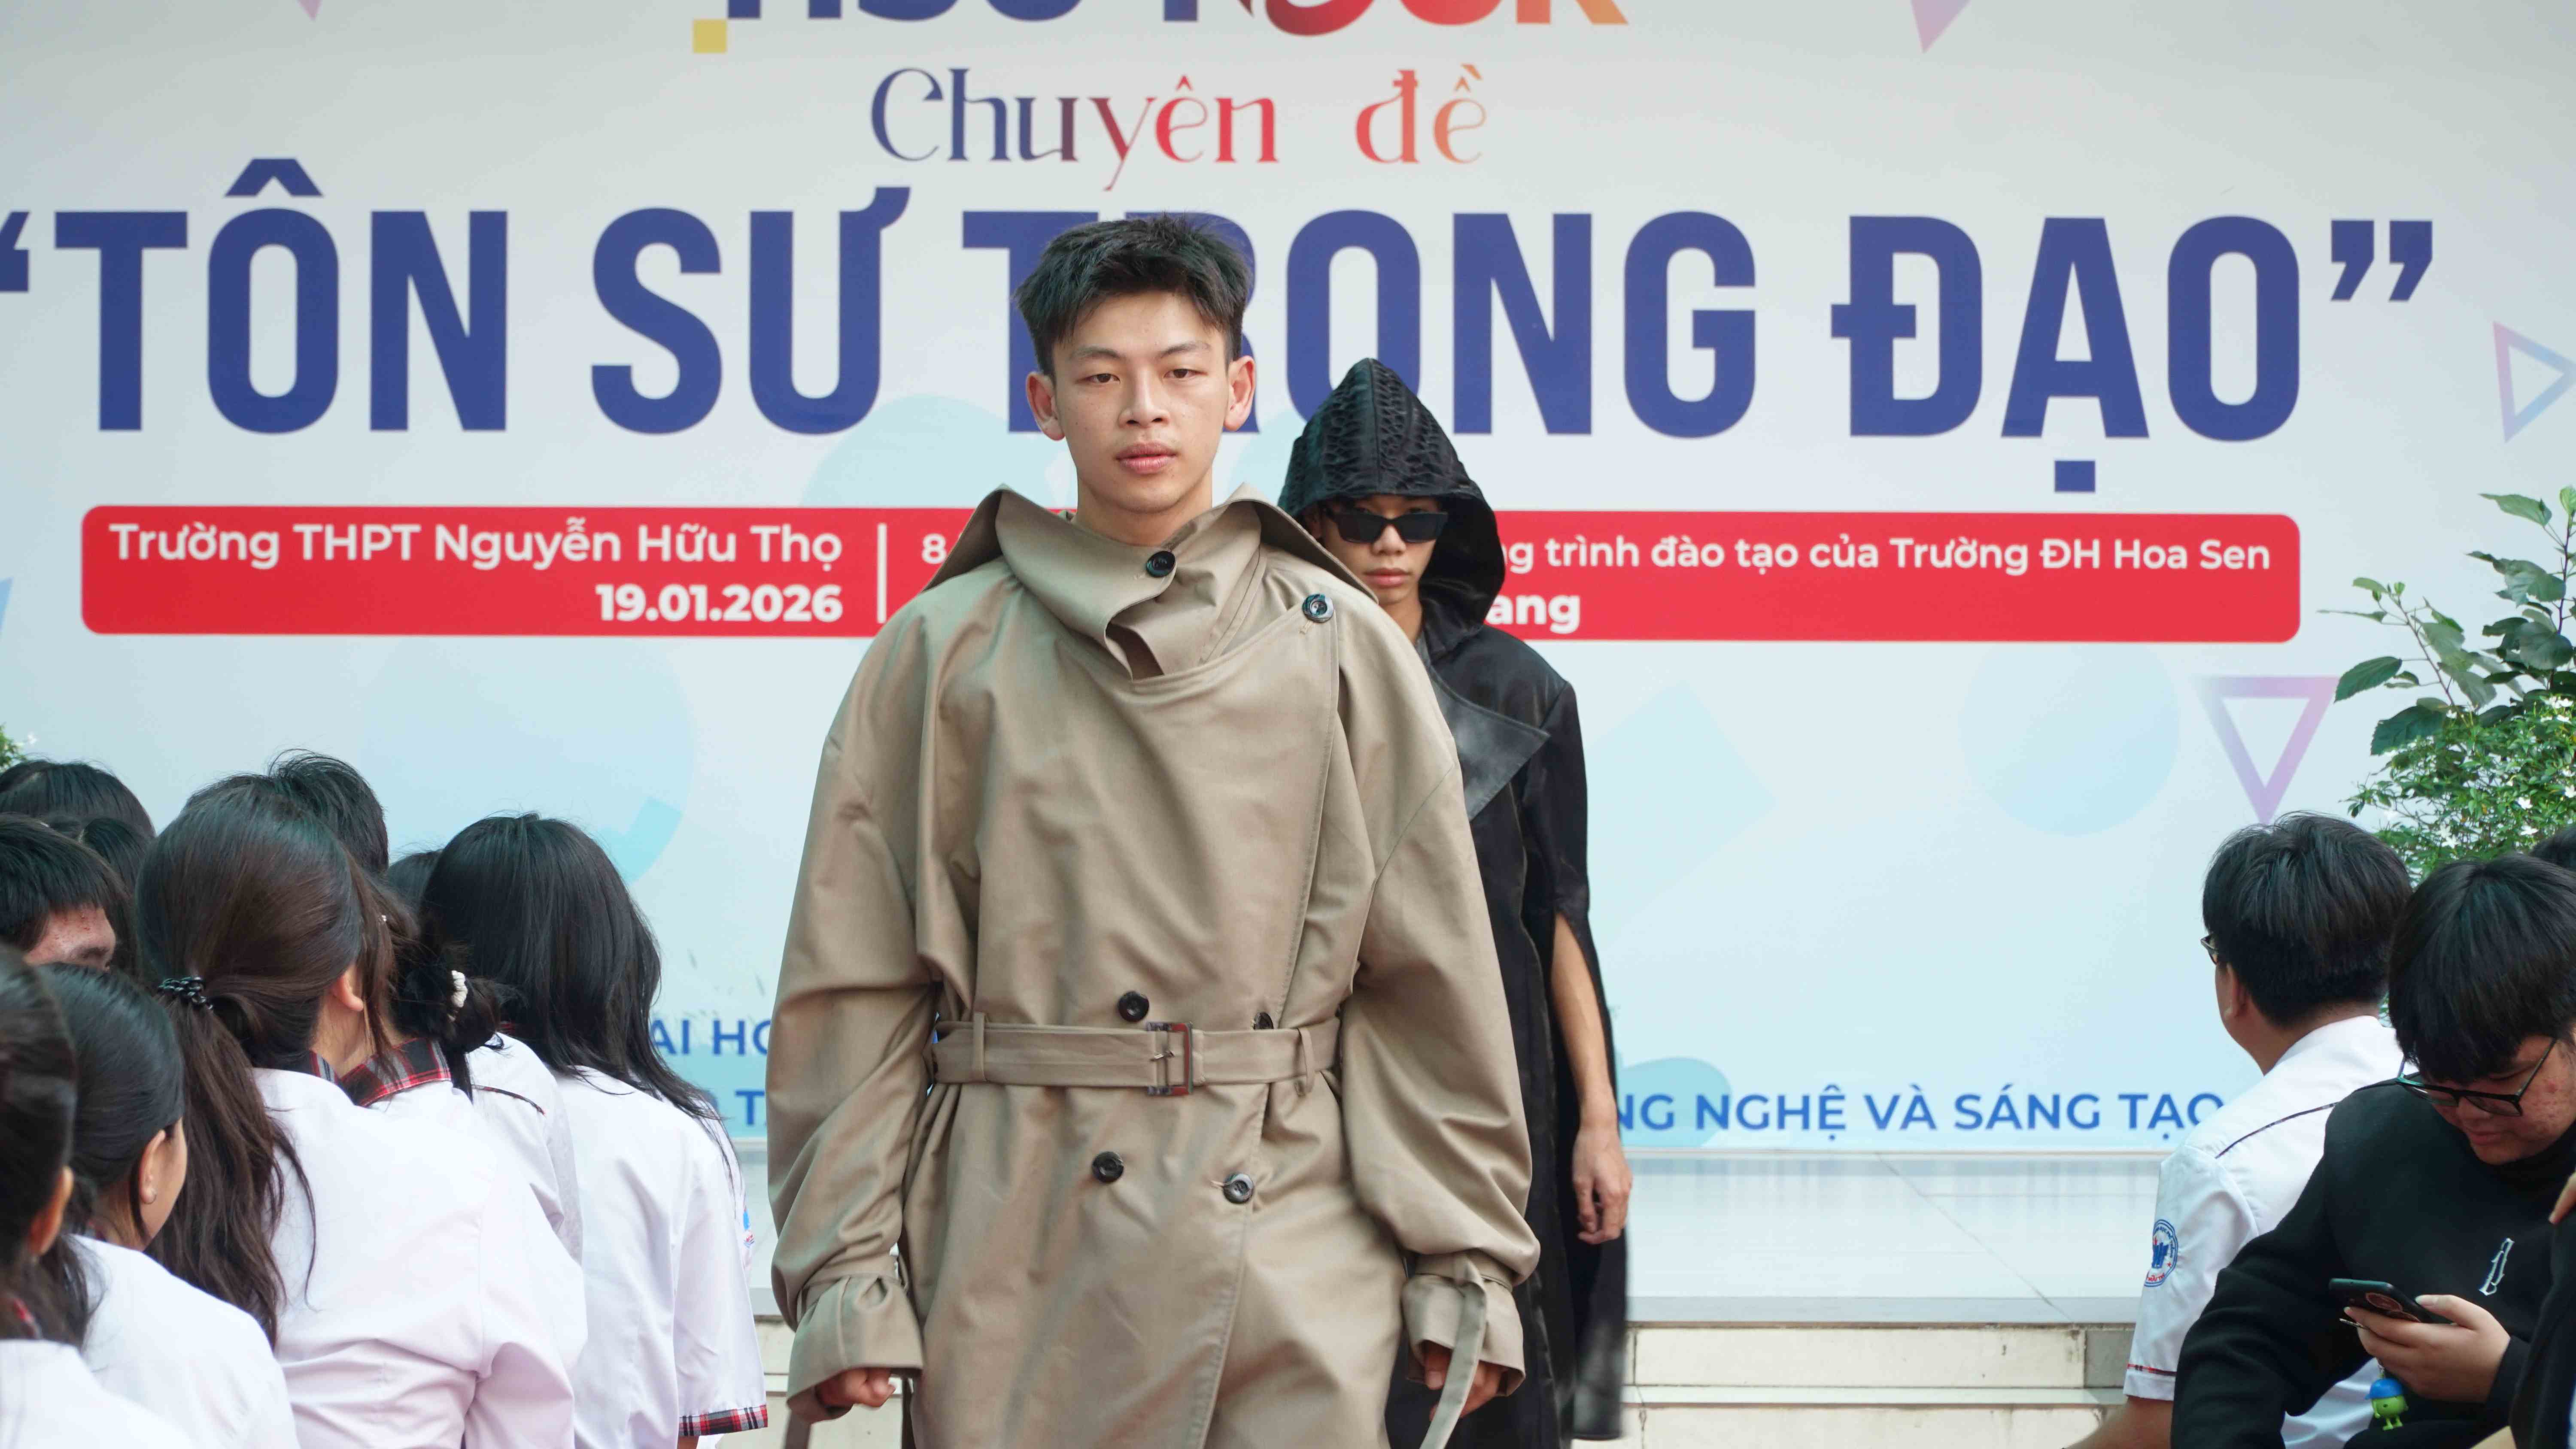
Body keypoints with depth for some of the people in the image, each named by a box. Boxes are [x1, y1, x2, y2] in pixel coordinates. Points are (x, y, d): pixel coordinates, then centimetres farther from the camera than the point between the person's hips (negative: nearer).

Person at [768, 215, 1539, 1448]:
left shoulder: (1342, 650, 9)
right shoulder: (943, 653, 6)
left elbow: (1434, 977, 9)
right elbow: (852, 988, 4)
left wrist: (1465, 1266, 5)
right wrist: (846, 1276, -2)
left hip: (1289, 1245, 0)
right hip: (1014, 1258, 0)